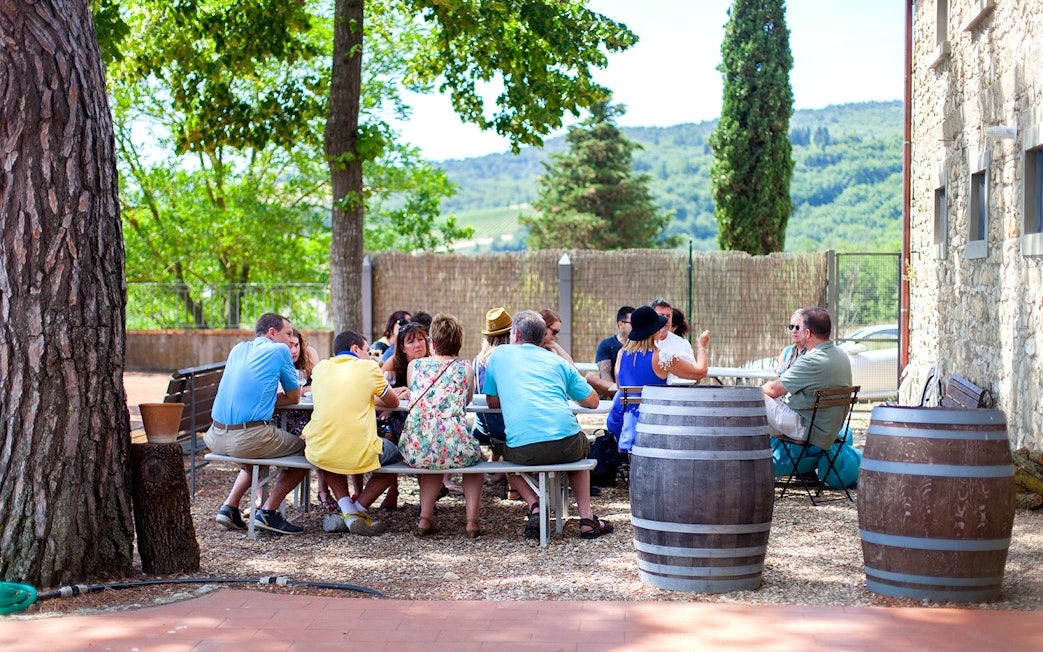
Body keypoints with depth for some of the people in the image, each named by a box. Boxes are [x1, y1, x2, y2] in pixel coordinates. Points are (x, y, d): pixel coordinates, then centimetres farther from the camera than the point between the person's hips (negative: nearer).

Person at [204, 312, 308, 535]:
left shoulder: (238, 349, 20)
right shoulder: (279, 350, 2)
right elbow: (294, 397, 9)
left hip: (216, 438, 8)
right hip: (248, 439, -7)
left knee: (256, 455, 37)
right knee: (305, 449, 12)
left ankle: (229, 507, 20)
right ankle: (268, 512, 3)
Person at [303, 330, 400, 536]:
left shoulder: (321, 367, 14)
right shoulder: (368, 367, 4)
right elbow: (393, 402, 16)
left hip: (319, 455, 3)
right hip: (359, 455, -3)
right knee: (395, 453, 27)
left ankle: (348, 512, 19)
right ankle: (358, 510, 15)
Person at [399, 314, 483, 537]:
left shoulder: (415, 365, 11)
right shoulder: (465, 369, 9)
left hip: (415, 449, 2)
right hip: (454, 449, -2)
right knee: (475, 456, 34)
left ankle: (426, 518, 24)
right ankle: (472, 521, 20)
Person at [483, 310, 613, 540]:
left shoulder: (500, 354, 17)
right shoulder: (557, 361, 19)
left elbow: (492, 402, 24)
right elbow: (592, 401, 22)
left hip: (523, 450, -1)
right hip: (566, 445, 1)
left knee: (508, 453, 34)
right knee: (582, 446, 36)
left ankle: (534, 507, 10)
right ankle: (587, 518, 24)